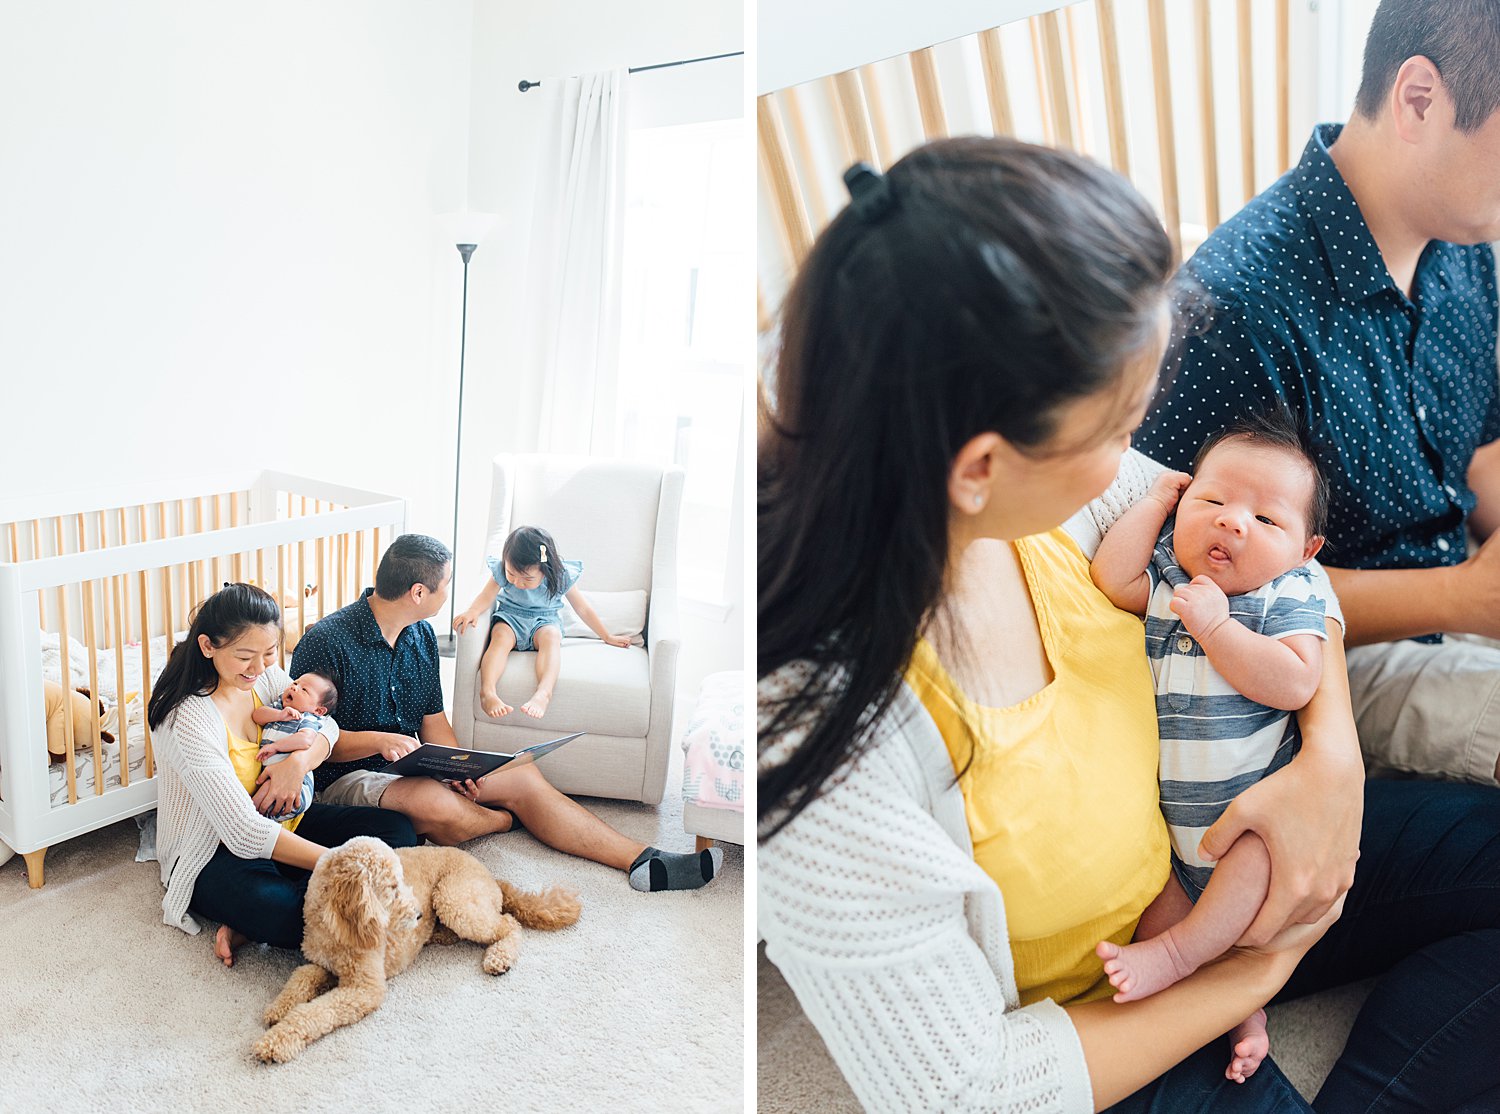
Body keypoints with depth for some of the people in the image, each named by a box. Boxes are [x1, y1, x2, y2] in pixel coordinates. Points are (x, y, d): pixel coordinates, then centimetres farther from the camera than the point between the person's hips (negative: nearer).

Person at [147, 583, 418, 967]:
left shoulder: (264, 676, -4)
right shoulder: (188, 719, -25)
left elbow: (327, 725, 6)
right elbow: (245, 832, -29)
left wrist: (300, 761, -18)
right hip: (214, 853, -9)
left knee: (397, 830, -10)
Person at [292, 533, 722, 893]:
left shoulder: (421, 635, 7)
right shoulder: (326, 641, -17)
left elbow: (433, 719, 11)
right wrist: (380, 740, -30)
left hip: (413, 765, 8)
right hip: (348, 777, -8)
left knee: (523, 776, -8)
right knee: (439, 803, -37)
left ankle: (641, 860, -11)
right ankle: (503, 820, 0)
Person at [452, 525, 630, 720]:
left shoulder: (561, 576, -14)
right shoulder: (502, 570, -13)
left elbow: (582, 608, -2)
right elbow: (487, 595, -10)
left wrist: (607, 637, 8)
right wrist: (473, 611, -35)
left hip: (545, 619, -1)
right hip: (510, 616, 1)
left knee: (551, 636, -36)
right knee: (501, 636, -34)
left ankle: (543, 693, -56)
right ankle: (487, 692, -50)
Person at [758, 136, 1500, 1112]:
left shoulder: (1049, 485, -21)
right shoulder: (807, 739, -38)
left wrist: (1333, 757, -14)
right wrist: (1257, 972, -14)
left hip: (1195, 850, 6)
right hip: (1091, 1023, -5)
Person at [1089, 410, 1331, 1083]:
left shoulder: (1288, 598, -10)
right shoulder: (1164, 577, 0)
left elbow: (1294, 684, -23)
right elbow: (1111, 578, -20)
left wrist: (1214, 625, -27)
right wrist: (1157, 498, -9)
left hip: (1251, 801, -4)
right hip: (1163, 814, 4)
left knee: (1263, 850, -30)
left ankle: (1179, 952, -17)